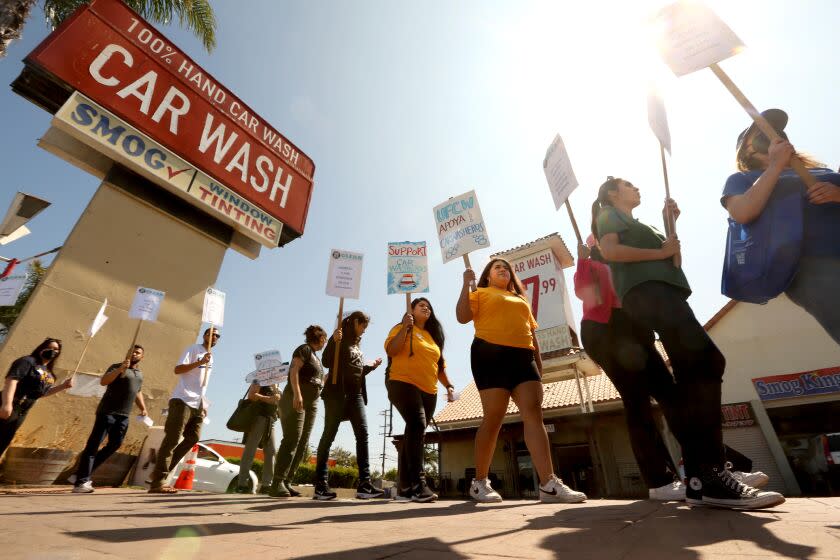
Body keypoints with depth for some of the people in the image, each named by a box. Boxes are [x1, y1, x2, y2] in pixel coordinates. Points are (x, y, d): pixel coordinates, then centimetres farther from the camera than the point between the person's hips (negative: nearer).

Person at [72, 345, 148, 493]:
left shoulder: (140, 374, 18)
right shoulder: (117, 367, -3)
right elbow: (103, 381, -21)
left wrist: (143, 408, 20)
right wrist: (121, 368, -32)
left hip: (124, 416, 7)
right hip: (108, 412, -7)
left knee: (114, 445, 10)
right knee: (93, 445, -6)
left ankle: (84, 474, 25)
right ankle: (80, 483, -3)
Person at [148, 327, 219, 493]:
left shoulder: (211, 358, 23)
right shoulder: (193, 349, 0)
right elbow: (177, 369, -11)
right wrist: (200, 362, -21)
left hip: (198, 404, 8)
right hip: (183, 400, -8)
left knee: (193, 438, 4)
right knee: (172, 439, -9)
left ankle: (160, 472, 13)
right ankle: (158, 482, -6)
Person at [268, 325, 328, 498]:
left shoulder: (315, 356, 23)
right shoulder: (304, 349, -1)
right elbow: (294, 371, -15)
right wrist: (297, 394, -25)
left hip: (311, 404, 9)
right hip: (295, 400, -9)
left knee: (302, 445, 3)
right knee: (291, 441, -14)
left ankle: (286, 483, 5)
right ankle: (277, 484, -13)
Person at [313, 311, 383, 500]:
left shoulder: (356, 344, 21)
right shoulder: (340, 337, 0)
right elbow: (327, 362, -13)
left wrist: (372, 366, 16)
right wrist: (334, 341, -26)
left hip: (355, 394, 7)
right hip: (337, 392, -7)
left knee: (362, 434, -5)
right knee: (329, 434, -3)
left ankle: (364, 484, -7)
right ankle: (320, 484, 4)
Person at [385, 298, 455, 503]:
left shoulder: (433, 335, 21)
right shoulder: (402, 328, 5)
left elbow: (440, 364, 23)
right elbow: (390, 350, -10)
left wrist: (448, 385, 11)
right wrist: (405, 327, -15)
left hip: (428, 392, 7)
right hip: (403, 384, -6)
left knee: (415, 432, 6)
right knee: (417, 426, -24)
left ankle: (405, 488, 13)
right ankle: (418, 484, -24)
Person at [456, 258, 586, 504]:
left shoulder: (521, 299, 29)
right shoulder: (480, 294, 13)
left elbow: (531, 331, 26)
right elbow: (462, 317, -3)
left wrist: (538, 359, 15)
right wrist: (466, 284, -6)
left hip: (522, 357, 6)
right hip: (491, 355, -5)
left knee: (534, 413, -8)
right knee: (493, 417, -5)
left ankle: (549, 484, -9)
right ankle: (479, 482, 7)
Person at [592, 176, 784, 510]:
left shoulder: (637, 224, 37)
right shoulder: (609, 215, 10)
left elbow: (666, 249, 30)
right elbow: (609, 251, -10)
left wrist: (669, 222, 23)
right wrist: (661, 252, -6)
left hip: (661, 292, 10)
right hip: (646, 290, -10)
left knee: (692, 374, 0)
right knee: (707, 361, -23)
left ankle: (699, 477, 0)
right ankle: (708, 475, -27)